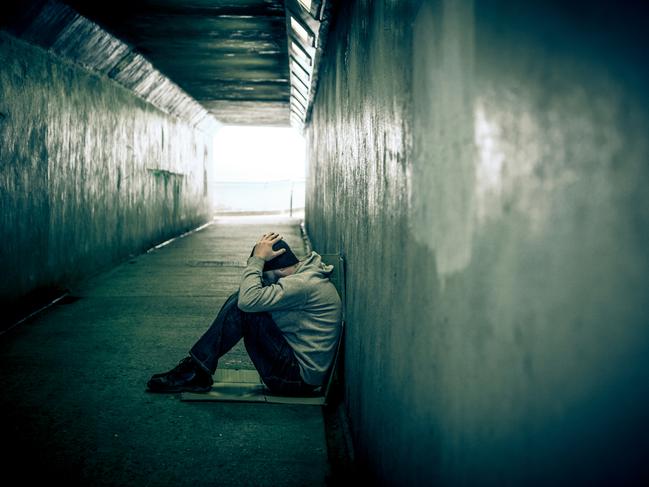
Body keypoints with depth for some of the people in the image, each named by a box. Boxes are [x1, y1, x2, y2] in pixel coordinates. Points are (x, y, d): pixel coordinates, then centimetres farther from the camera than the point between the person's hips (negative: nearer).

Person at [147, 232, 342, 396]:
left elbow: (249, 300, -26)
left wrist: (257, 258, -15)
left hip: (301, 378, -10)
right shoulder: (307, 274, 11)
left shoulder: (304, 284, -21)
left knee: (241, 305, -17)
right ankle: (198, 373, 2)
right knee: (239, 301, 5)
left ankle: (197, 369, -7)